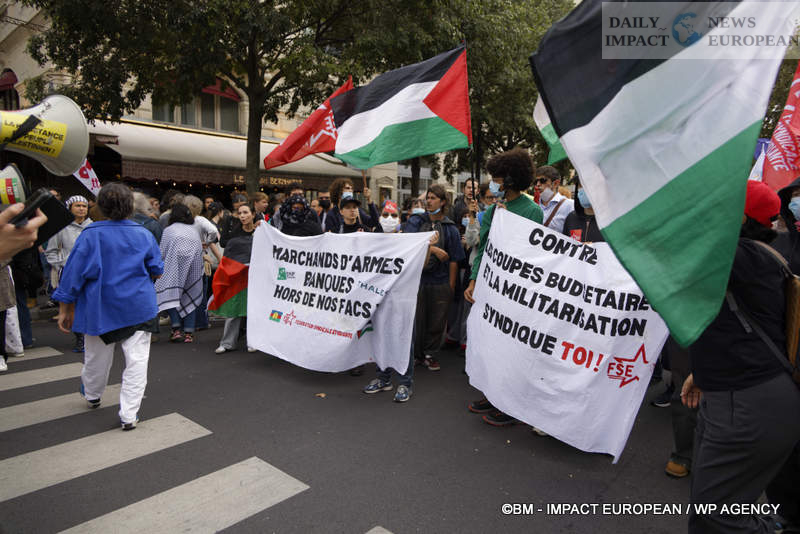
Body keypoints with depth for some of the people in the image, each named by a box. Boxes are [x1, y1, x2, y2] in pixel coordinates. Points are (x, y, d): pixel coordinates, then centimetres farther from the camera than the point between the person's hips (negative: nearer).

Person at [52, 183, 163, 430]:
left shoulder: (90, 235, -8)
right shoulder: (144, 234, -3)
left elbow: (74, 273, -5)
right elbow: (157, 270, 5)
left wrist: (64, 310, 2)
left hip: (100, 308, 1)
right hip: (139, 307, 0)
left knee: (97, 356, 19)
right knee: (137, 359, 2)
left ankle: (92, 396, 46)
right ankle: (129, 414, 0)